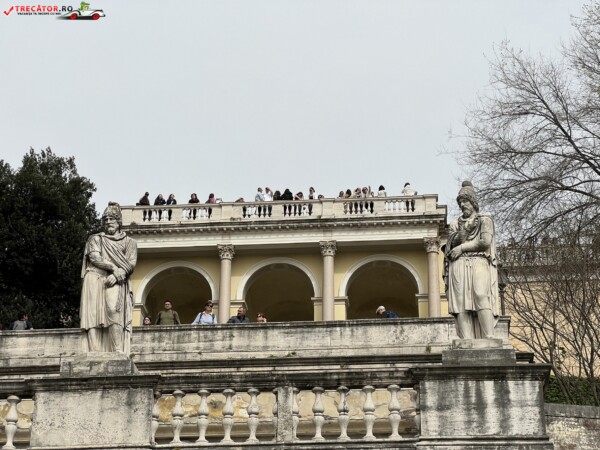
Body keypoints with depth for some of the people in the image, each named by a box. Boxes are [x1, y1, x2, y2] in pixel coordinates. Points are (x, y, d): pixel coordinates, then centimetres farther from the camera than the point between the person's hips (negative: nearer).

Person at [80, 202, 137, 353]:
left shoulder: (129, 242, 20)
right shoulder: (95, 239, 22)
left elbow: (131, 264, 6)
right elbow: (94, 257, 4)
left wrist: (116, 274, -12)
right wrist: (114, 267, -9)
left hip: (117, 283, -1)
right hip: (95, 280, 1)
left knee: (113, 308, -28)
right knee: (94, 314, -18)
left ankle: (119, 350, -34)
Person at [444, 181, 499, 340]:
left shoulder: (485, 220, 15)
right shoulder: (455, 224, 25)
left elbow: (485, 242, -1)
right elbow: (449, 248, 20)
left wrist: (462, 247, 0)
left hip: (479, 263, -3)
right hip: (458, 266, 3)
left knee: (481, 296, -24)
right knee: (461, 303, -14)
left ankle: (489, 339, -31)